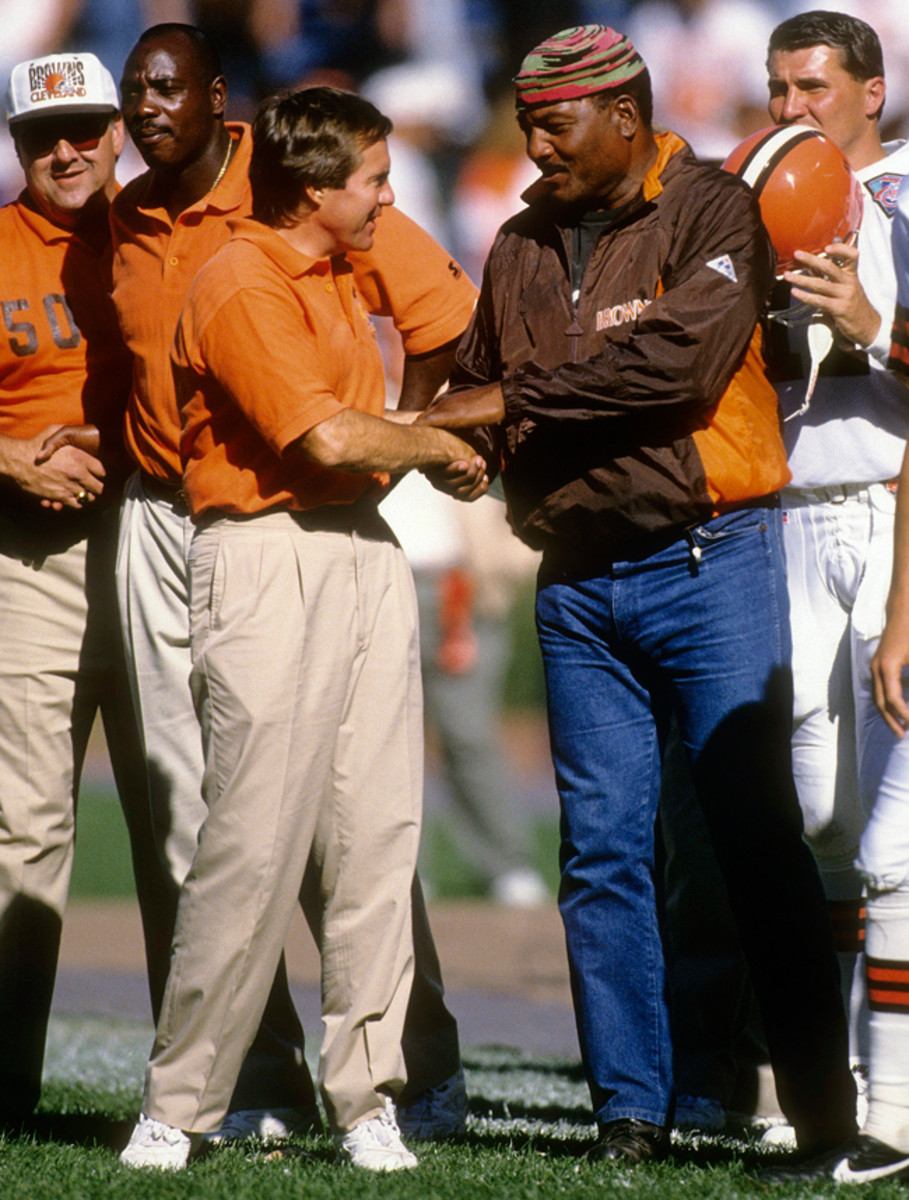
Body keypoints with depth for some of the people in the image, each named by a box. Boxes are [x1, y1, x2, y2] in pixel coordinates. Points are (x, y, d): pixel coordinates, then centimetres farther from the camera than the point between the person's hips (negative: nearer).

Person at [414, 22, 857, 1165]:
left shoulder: (711, 213, -6)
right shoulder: (523, 245, 13)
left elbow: (676, 361, -20)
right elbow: (477, 379, 19)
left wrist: (517, 400, -15)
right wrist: (450, 434, -4)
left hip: (708, 565, -5)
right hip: (577, 584, 5)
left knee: (759, 842, -5)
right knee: (601, 853, 4)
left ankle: (824, 1113, -2)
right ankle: (630, 1113, 9)